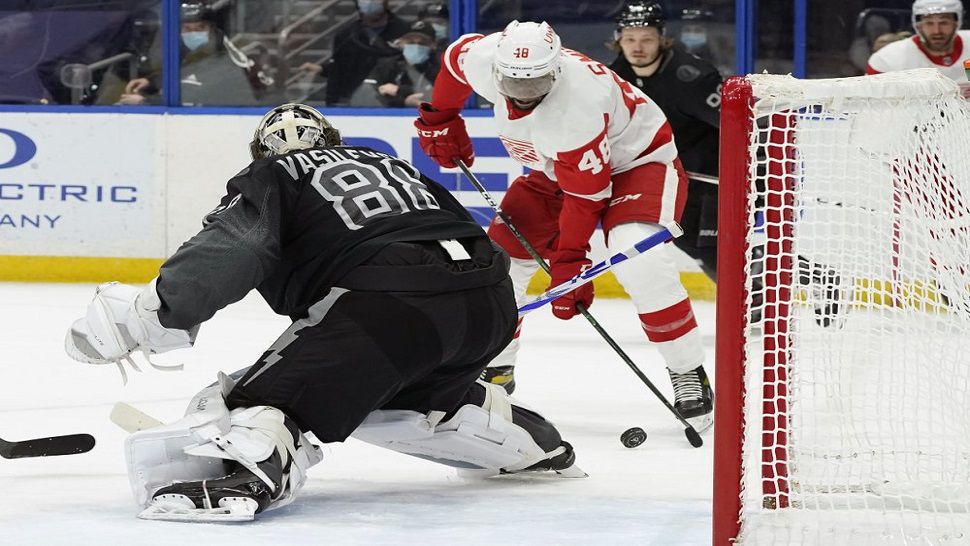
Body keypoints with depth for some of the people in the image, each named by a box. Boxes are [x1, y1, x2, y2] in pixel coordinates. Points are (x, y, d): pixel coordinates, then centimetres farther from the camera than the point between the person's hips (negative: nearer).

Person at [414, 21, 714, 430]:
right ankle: (493, 368, 20)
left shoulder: (576, 106, -39)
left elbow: (586, 194, -31)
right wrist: (439, 119, 10)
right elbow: (456, 55, 4)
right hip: (558, 168, 8)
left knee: (638, 258, -31)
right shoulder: (482, 59, -22)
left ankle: (688, 374, -19)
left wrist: (569, 261, -28)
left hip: (636, 159, -8)